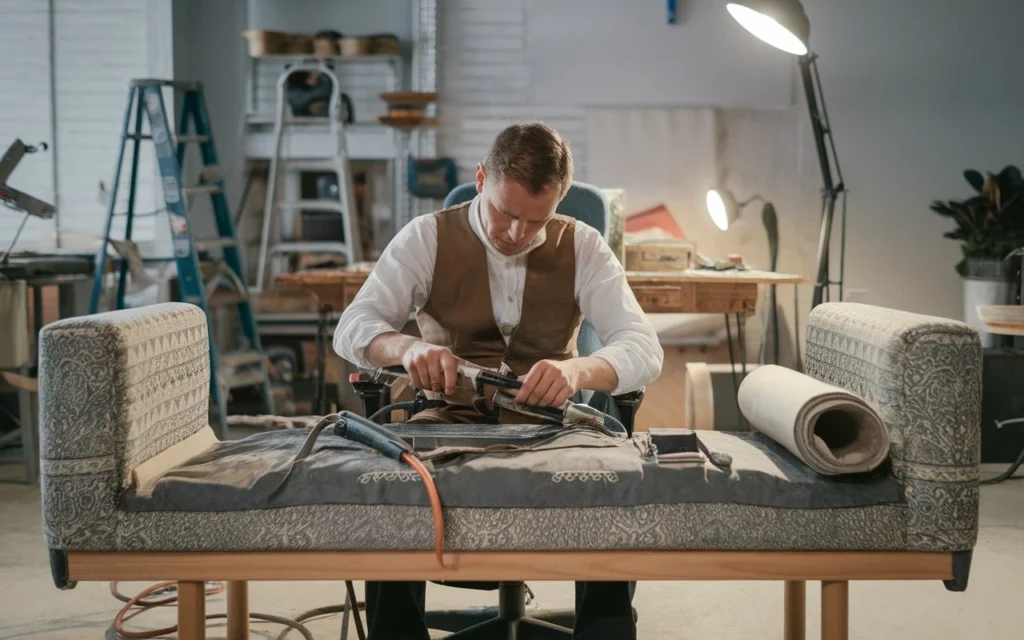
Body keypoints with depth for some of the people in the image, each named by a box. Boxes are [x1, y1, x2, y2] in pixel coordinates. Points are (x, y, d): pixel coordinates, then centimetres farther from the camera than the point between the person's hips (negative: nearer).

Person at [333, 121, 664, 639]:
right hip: (448, 420, 0)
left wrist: (577, 370, -33)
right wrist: (407, 348, -33)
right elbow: (352, 328, -8)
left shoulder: (582, 247, 2)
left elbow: (643, 349, -9)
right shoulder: (427, 238, 0)